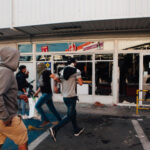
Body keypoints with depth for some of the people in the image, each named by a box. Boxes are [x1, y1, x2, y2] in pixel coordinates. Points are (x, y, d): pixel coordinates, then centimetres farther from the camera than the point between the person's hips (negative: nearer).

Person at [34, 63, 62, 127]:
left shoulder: (46, 72, -10)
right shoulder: (41, 74, 16)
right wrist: (37, 92, 22)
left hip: (47, 93, -9)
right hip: (45, 93, 9)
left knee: (37, 106, -8)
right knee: (51, 108, 12)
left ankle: (46, 120, -3)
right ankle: (60, 120, 22)